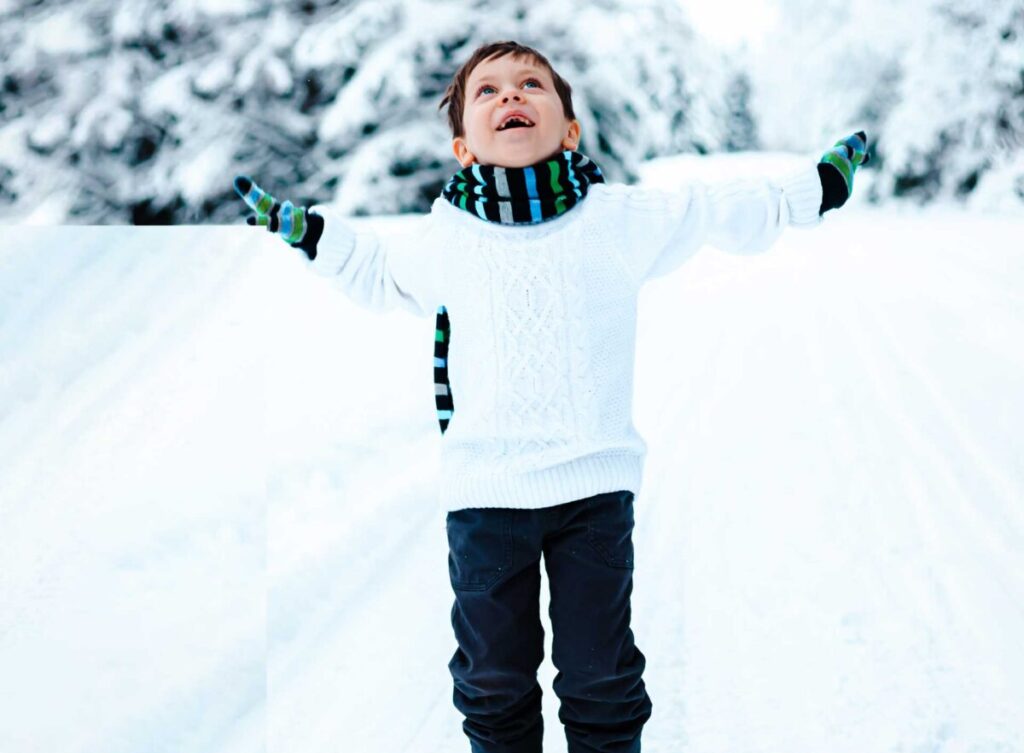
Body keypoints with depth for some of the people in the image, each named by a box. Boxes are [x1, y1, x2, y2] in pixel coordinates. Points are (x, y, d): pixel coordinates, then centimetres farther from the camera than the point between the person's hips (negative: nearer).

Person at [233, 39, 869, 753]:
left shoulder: (624, 217, -1)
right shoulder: (437, 240, 3)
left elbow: (732, 213, 12)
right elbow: (378, 275, 25)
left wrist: (817, 187, 11)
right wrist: (307, 230, 18)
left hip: (596, 486, -1)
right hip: (485, 493, 1)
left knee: (603, 684, 10)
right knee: (494, 682, 12)